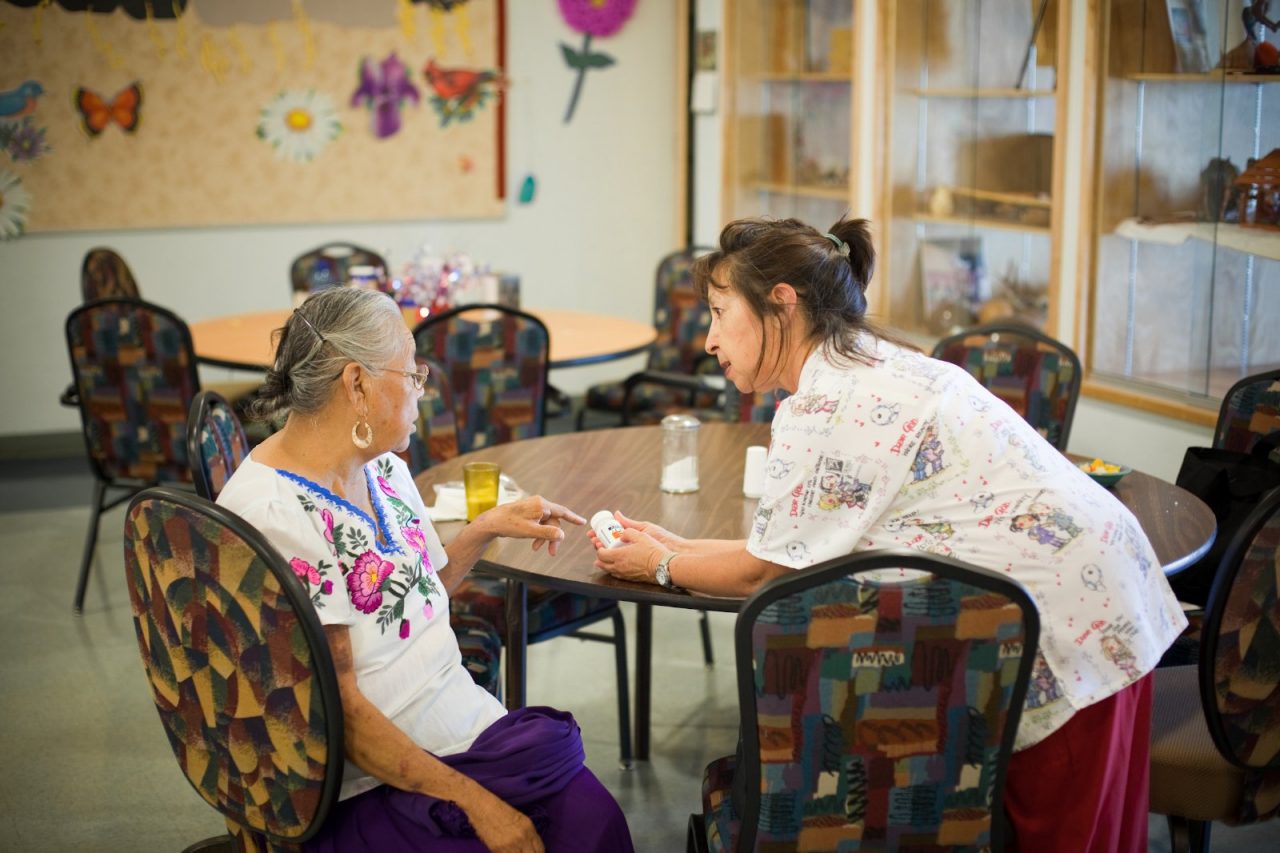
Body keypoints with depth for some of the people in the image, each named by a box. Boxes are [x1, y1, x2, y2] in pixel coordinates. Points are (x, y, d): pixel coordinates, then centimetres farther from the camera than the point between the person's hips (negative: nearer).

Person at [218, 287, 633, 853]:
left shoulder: (384, 470, 9)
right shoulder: (271, 513, -17)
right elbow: (340, 707, -19)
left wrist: (486, 529, 10)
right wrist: (473, 801, -19)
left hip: (467, 727, 7)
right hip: (365, 788, -7)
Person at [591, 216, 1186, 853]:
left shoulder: (822, 406, -17)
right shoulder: (873, 366, 13)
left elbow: (766, 573, -6)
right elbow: (798, 548, 15)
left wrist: (662, 567, 11)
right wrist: (678, 546, 16)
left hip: (1067, 622, -10)